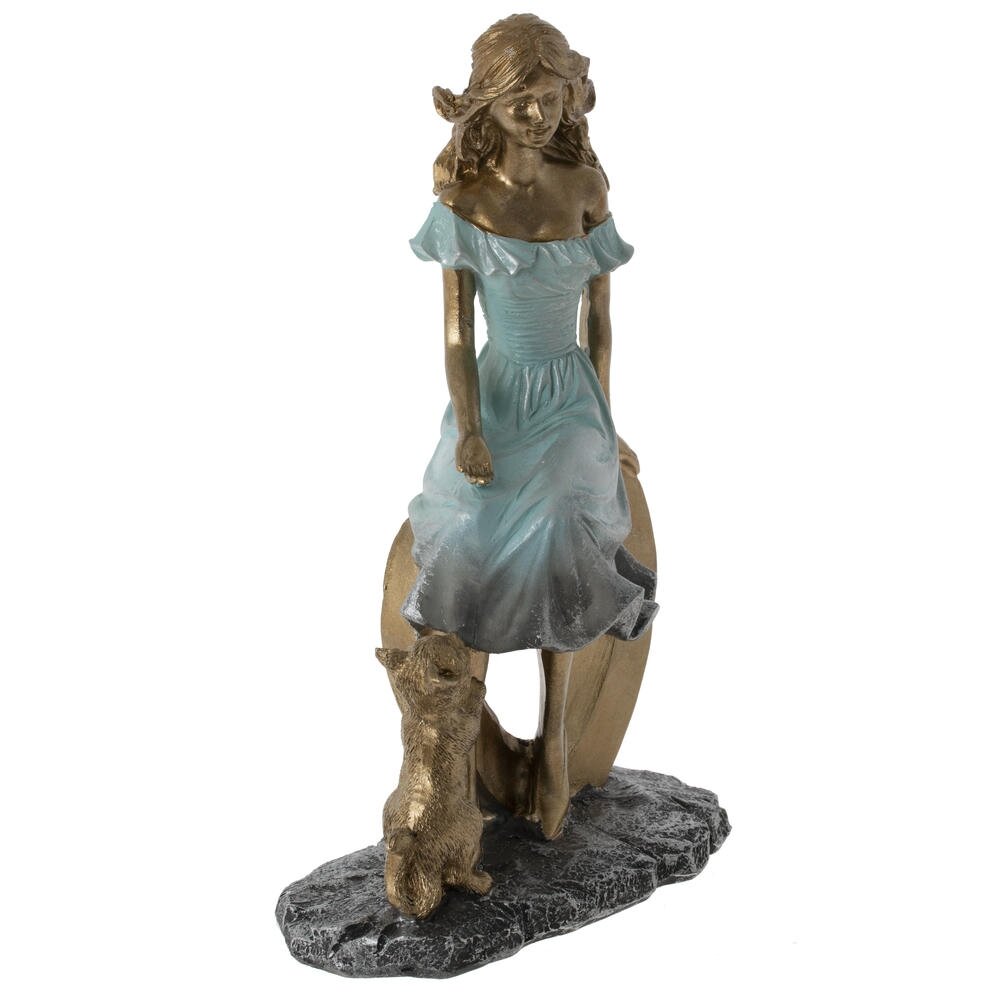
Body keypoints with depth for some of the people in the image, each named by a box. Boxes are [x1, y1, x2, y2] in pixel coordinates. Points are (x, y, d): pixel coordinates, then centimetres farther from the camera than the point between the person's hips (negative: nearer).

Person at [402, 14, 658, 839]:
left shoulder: (586, 187, -2)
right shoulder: (465, 201, -6)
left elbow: (600, 315, 4)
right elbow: (456, 329, -6)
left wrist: (602, 420, 4)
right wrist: (467, 430, -15)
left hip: (571, 397, 1)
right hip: (496, 396, -1)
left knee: (559, 548, -12)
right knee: (482, 556, -4)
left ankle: (554, 737, 3)